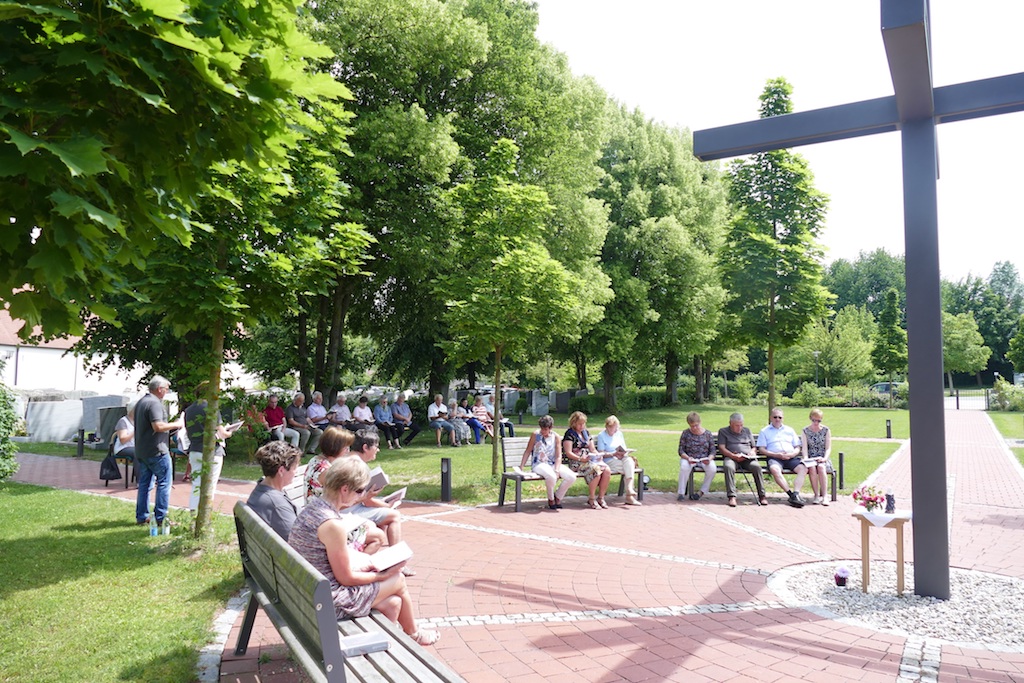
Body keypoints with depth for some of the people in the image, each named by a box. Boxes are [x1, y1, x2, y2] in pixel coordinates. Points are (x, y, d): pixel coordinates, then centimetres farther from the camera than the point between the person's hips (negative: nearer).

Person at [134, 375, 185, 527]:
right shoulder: (154, 403, -16)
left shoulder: (140, 402, 15)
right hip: (156, 451, -9)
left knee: (144, 483, 14)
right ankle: (160, 518, -2)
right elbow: (158, 426, -26)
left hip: (141, 450, 10)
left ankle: (141, 516, 18)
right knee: (164, 483, -2)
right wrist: (176, 424, -14)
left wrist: (171, 426, 20)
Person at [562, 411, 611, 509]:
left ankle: (601, 498, -10)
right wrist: (581, 459, -21)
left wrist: (598, 455, 0)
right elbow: (568, 453, -9)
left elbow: (593, 449, 21)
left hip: (590, 460, 7)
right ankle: (591, 499, -18)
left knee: (607, 470, -21)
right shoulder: (570, 434, -1)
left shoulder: (586, 433, 21)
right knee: (596, 470, -33)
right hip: (576, 463, -7)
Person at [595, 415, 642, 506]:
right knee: (629, 468, -28)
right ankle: (630, 494, -27)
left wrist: (625, 453, -6)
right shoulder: (601, 436, 1)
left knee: (629, 460, -30)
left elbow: (624, 449, 17)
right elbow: (601, 453, -7)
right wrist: (614, 454, -19)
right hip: (609, 461, -5)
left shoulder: (619, 434, 18)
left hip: (622, 459, 5)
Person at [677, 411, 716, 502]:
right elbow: (681, 451, 0)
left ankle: (702, 492, -15)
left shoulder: (707, 434, 6)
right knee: (684, 467, -36)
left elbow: (712, 451, 4)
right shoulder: (685, 434, 3)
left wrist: (709, 458, -18)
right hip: (688, 458, -1)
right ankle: (680, 493, -24)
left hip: (704, 459, 1)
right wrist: (688, 458, -21)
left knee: (712, 468, -32)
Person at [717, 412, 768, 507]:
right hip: (731, 457, -2)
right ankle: (732, 496, -39)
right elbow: (721, 448, 3)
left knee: (756, 466, -32)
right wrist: (733, 456, -13)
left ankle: (762, 495, -27)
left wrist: (752, 452, 2)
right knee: (729, 467, -38)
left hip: (747, 458, 2)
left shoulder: (747, 431, 27)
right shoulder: (723, 431, 15)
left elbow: (754, 447, 27)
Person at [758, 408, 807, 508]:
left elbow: (797, 448, 20)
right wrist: (776, 455, -9)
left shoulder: (789, 430, 26)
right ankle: (791, 494, -37)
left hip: (791, 457, 3)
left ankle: (796, 494, -38)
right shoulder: (764, 431, 17)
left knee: (803, 468, -29)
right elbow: (761, 449, 6)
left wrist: (792, 454, -4)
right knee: (774, 469, -38)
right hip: (774, 458, -3)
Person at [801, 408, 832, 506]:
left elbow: (828, 448, 2)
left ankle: (824, 496, -31)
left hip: (822, 459, 0)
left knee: (821, 467, -33)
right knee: (812, 468, -33)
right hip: (810, 459, 0)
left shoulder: (826, 430, 7)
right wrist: (806, 459, -19)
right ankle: (816, 495, -26)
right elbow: (804, 447, -1)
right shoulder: (805, 431, 6)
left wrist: (825, 458, -16)